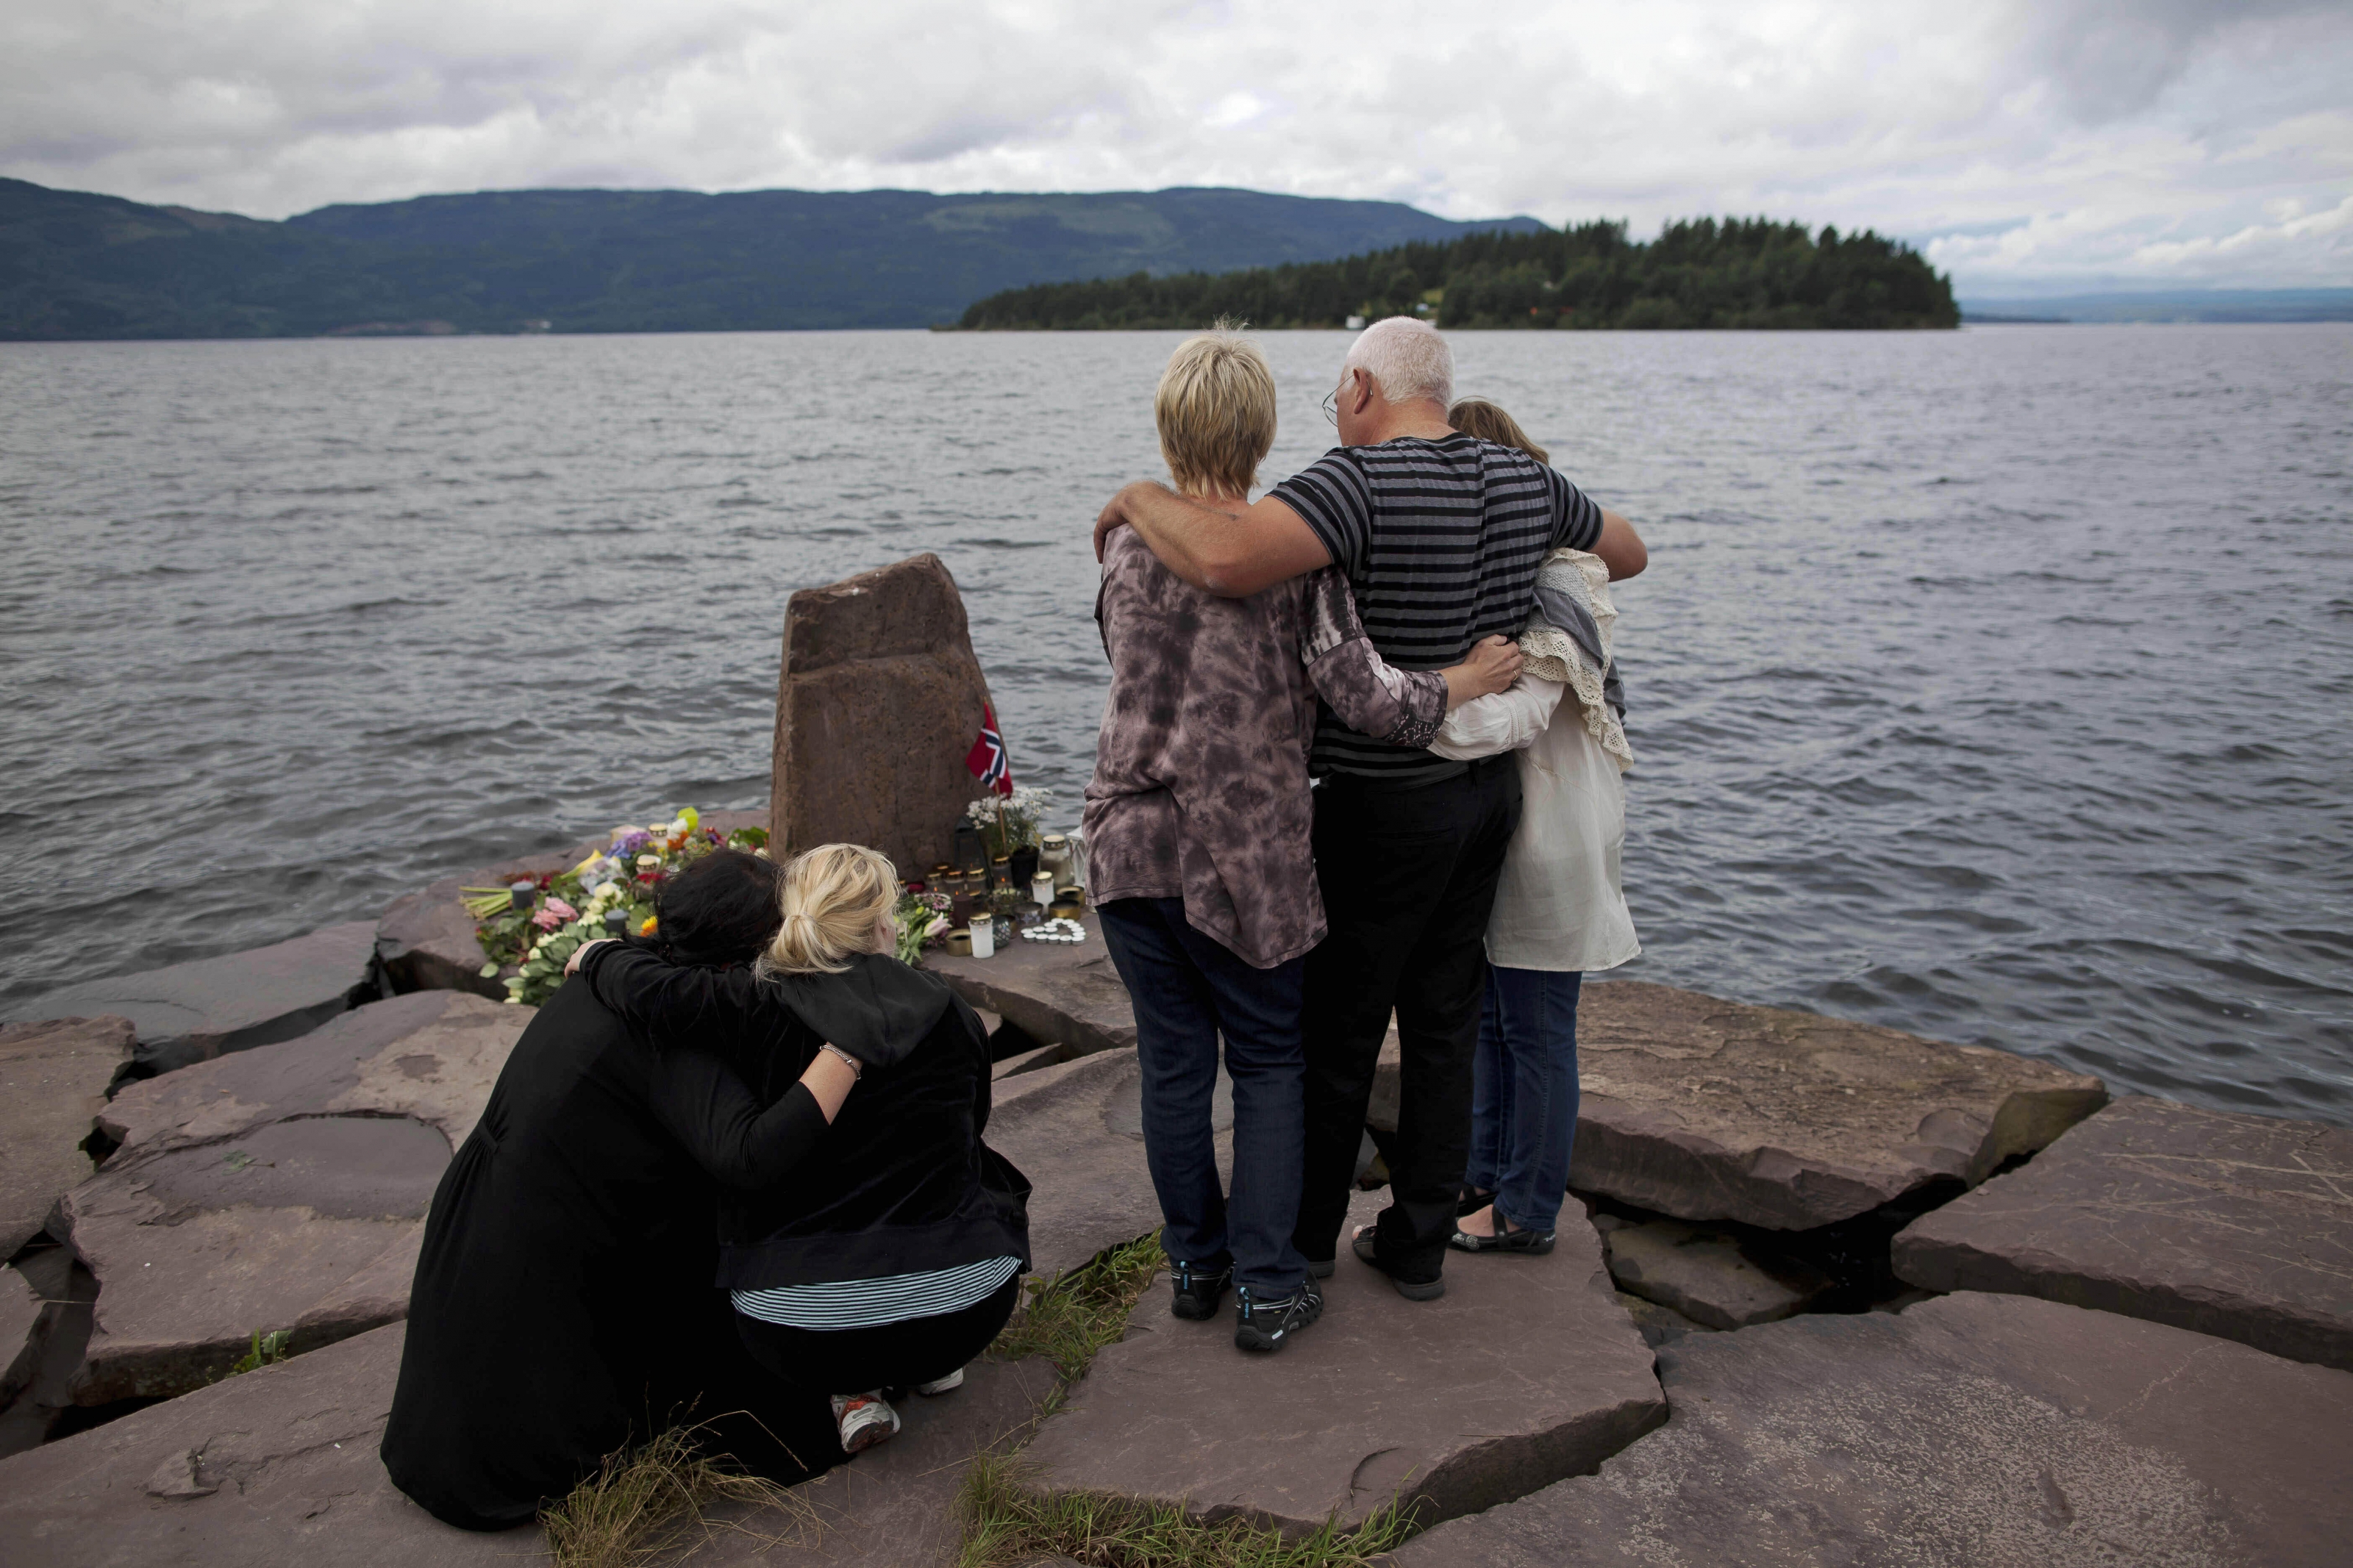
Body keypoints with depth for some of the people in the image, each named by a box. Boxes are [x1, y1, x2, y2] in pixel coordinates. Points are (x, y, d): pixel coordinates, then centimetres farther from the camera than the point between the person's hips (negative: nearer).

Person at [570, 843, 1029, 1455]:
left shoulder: (763, 1009, -7)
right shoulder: (954, 1016, 2)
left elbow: (648, 989, -18)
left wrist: (599, 956, 7)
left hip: (800, 1336, -1)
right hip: (963, 1317, 1)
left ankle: (853, 1391, 15)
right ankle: (932, 1364, 24)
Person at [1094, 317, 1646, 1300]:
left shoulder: (1363, 481, -21)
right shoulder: (1522, 480, 2)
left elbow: (1228, 562, -39)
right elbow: (1628, 552, 20)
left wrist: (1136, 501, -20)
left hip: (1385, 807, -7)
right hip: (1492, 788, 7)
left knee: (1337, 1032, 11)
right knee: (1443, 1029, 16)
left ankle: (1306, 1230, 30)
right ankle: (1418, 1243, 27)